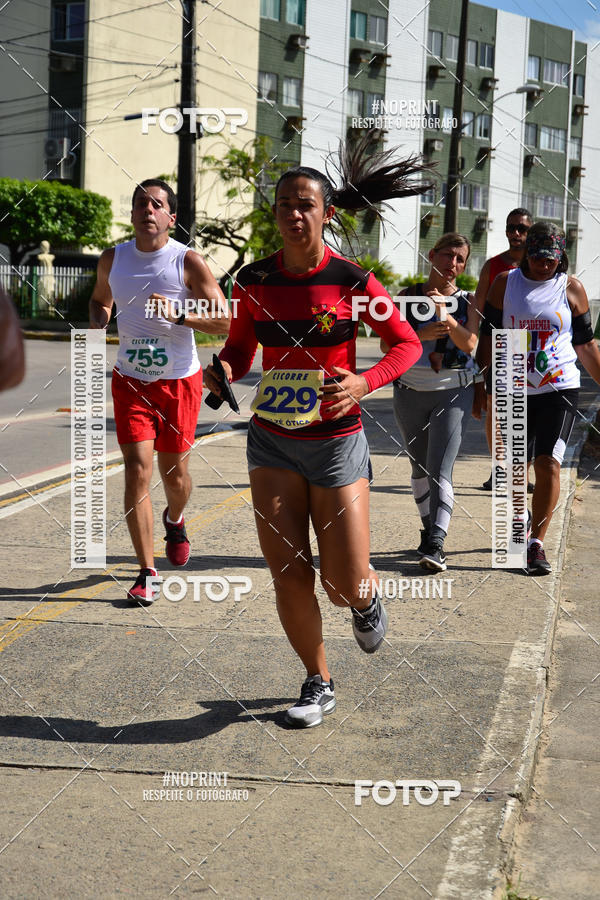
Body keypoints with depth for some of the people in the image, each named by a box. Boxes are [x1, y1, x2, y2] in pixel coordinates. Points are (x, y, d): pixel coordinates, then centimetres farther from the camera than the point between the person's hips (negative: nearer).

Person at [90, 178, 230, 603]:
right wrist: (97, 323, 1)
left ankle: (175, 520, 47)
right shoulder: (113, 259, 3)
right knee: (137, 472, -9)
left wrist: (178, 315, -24)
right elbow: (100, 299, 23)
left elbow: (223, 321, -9)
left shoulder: (189, 261, -9)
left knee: (174, 471, 10)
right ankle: (147, 573, -3)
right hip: (131, 381, 2)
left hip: (180, 381, -2)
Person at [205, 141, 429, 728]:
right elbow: (240, 347, 12)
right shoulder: (254, 281, -2)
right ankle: (318, 683, 22)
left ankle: (366, 600, 38)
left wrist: (364, 382, -20)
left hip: (337, 442, -2)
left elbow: (407, 343, -1)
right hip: (272, 442, 2)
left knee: (345, 587, -2)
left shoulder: (352, 281, -10)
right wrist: (225, 372, -12)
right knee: (289, 576, -1)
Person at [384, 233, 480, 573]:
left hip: (453, 393, -2)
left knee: (440, 470, -13)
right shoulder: (409, 296, 3)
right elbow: (388, 343, -4)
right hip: (411, 392, 3)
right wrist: (421, 334, -19)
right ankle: (429, 526, 30)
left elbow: (469, 343, -13)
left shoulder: (468, 301, 2)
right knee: (420, 468, 13)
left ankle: (436, 544, -18)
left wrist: (445, 314, -24)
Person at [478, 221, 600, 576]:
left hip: (560, 389, -1)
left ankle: (537, 543, -4)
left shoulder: (571, 288, 1)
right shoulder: (505, 282, 2)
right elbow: (490, 335, 6)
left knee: (548, 463, -12)